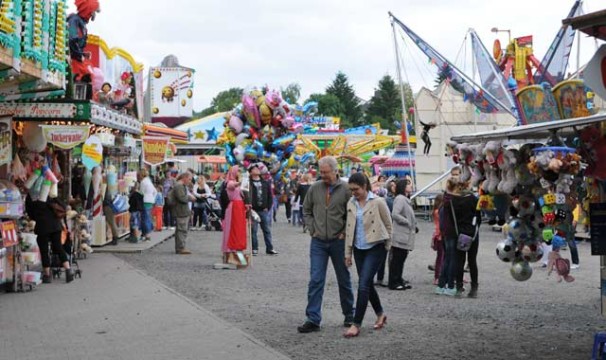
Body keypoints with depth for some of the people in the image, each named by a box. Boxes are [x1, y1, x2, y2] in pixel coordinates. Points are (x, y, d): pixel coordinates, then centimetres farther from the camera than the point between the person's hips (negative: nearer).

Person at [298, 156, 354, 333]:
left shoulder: (345, 189, -9)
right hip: (318, 242, 2)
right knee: (315, 280, -2)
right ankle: (313, 319, 1)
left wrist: (345, 232, -8)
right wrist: (312, 229, 2)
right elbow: (306, 211, 11)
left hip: (338, 242, -2)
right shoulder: (315, 188, 0)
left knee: (344, 280, 12)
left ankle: (349, 315, 28)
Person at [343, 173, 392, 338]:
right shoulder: (351, 204, 5)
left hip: (375, 247, -6)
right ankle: (380, 314, 34)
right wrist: (348, 252, 10)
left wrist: (387, 246, 5)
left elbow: (388, 225, -1)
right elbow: (349, 229, 10)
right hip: (359, 248, 6)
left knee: (363, 284, -12)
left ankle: (356, 324, -9)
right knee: (367, 284, 13)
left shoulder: (378, 202, -11)